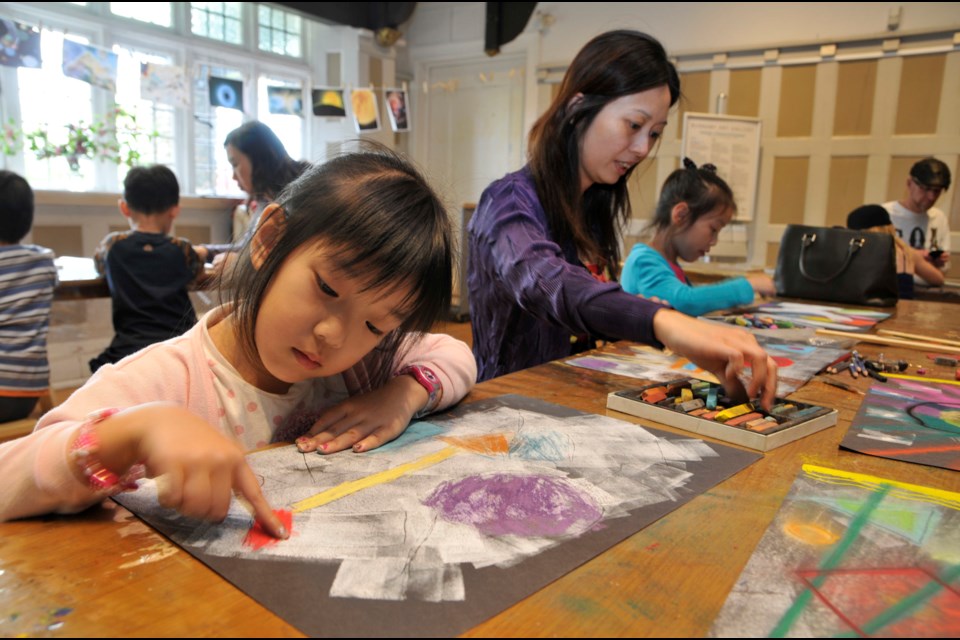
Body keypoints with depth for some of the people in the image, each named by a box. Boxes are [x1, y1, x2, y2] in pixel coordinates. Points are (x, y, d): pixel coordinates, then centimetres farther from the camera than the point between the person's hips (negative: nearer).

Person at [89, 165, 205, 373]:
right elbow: (199, 274, 20)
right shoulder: (182, 250, 1)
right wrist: (201, 253, 39)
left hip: (128, 350, 0)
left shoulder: (112, 245, 3)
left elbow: (99, 264, 25)